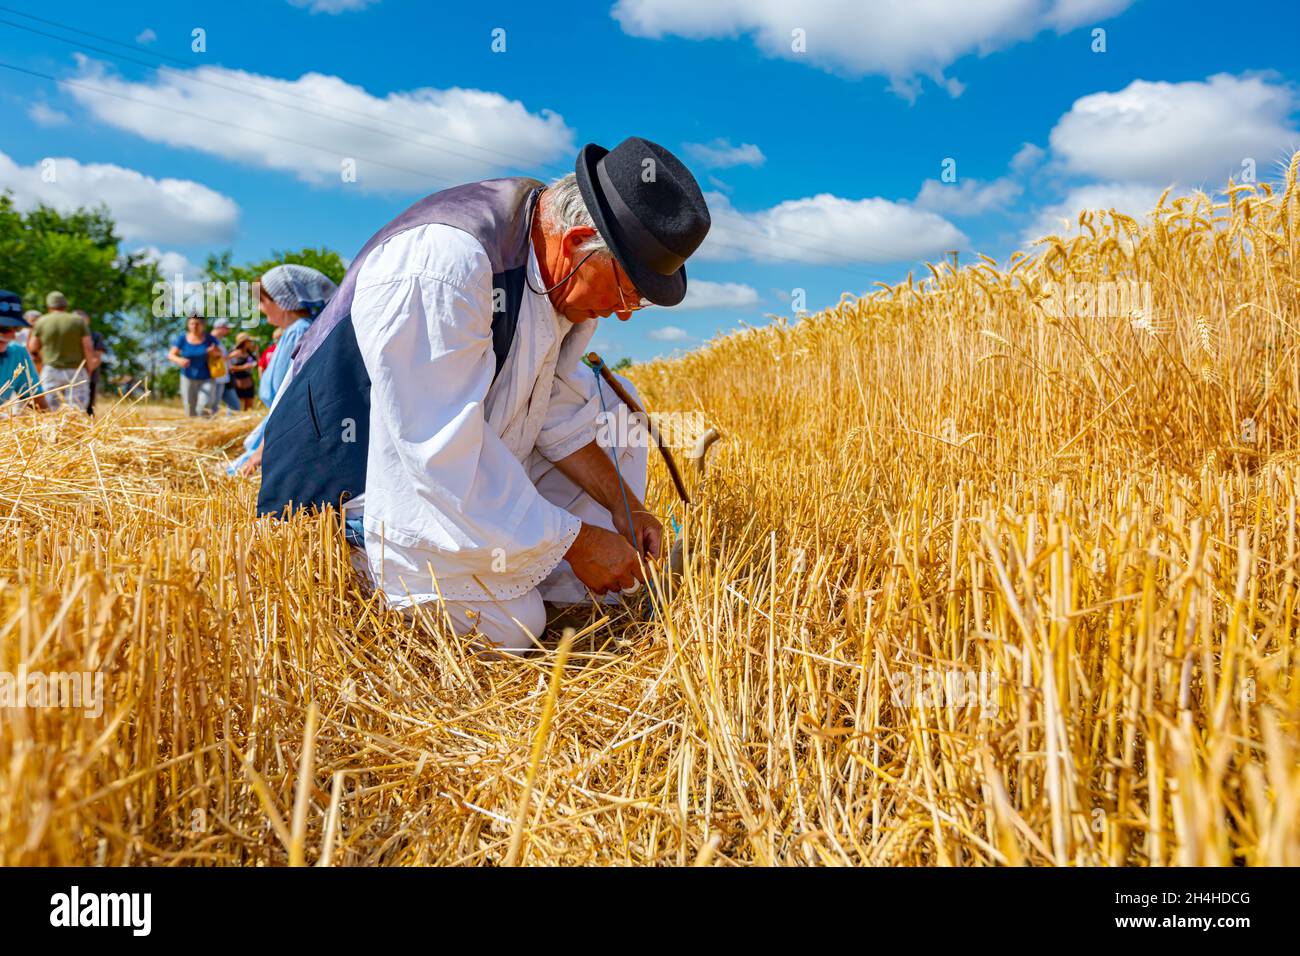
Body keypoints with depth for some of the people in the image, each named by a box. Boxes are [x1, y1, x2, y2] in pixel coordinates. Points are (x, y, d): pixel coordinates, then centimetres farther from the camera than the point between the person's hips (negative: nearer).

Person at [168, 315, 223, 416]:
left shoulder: (209, 338, -5)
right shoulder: (182, 338, -3)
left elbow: (220, 354, 2)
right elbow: (170, 355, -4)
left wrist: (214, 353, -22)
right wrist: (179, 360, -26)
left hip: (206, 378, -1)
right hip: (188, 378, 2)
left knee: (203, 407, -20)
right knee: (191, 412, 4)